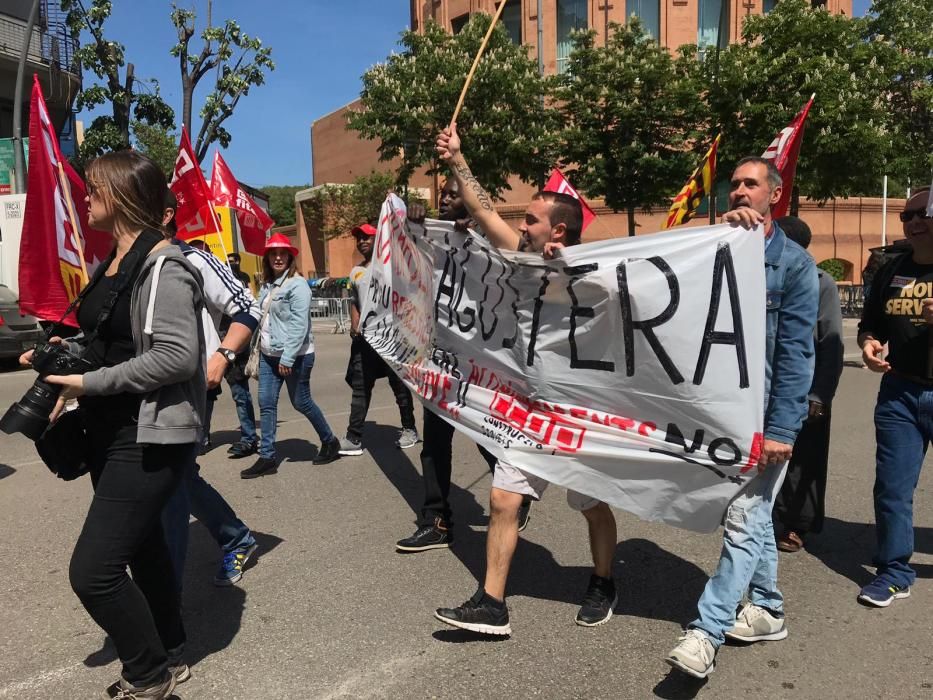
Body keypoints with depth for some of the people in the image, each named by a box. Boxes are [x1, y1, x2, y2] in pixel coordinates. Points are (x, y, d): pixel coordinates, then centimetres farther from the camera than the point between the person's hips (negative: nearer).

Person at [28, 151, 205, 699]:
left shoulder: (162, 266, -17)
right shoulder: (115, 263, 12)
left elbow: (176, 356, -26)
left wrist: (89, 383, -20)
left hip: (150, 438, -10)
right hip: (112, 432, 10)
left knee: (93, 570, -9)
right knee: (143, 548, 21)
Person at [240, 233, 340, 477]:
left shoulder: (297, 284, -12)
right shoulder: (267, 285, 11)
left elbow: (299, 324, -19)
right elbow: (263, 320, 14)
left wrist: (288, 357, -22)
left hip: (295, 355, -7)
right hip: (269, 354, 7)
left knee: (301, 402, 4)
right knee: (266, 404, 3)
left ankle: (330, 442, 25)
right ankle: (267, 458, 11)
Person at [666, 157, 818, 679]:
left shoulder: (794, 263, -5)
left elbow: (796, 352, -11)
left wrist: (781, 428, -16)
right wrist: (721, 233, -18)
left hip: (767, 413, -5)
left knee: (744, 522, -6)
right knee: (754, 514, 17)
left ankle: (706, 634, -2)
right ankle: (767, 611, 32)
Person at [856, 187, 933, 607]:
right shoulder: (892, 272, 9)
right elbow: (869, 326, 18)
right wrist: (869, 344, -4)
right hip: (899, 394, 3)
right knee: (892, 487, 5)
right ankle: (894, 571, 18)